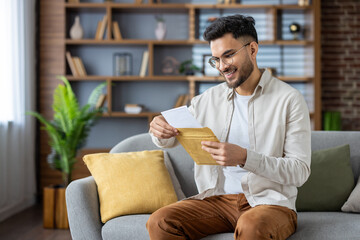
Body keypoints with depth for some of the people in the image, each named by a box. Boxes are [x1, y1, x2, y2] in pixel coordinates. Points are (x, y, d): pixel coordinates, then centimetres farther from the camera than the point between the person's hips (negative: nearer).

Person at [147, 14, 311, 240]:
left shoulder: (289, 100, -3)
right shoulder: (209, 99, 12)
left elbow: (299, 171, -9)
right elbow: (170, 140, 19)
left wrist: (244, 157, -23)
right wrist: (160, 130, -7)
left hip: (269, 202, -4)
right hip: (217, 198, 4)